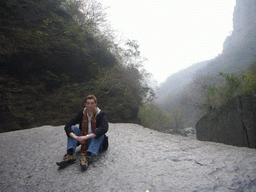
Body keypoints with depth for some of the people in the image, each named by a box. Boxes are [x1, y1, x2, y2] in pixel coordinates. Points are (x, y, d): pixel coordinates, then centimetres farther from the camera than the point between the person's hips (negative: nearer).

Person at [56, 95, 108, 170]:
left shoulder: (101, 114, -15)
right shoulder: (82, 113, -5)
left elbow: (104, 128, -35)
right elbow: (67, 126, -11)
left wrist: (87, 136, -42)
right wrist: (75, 137, -31)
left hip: (97, 141, -3)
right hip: (83, 141, 4)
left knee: (98, 131, -33)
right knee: (73, 128, -16)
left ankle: (86, 157, -45)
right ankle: (70, 155, -30)